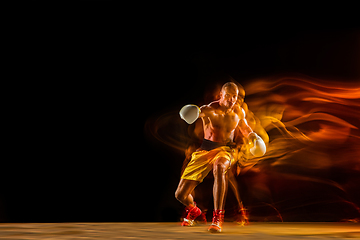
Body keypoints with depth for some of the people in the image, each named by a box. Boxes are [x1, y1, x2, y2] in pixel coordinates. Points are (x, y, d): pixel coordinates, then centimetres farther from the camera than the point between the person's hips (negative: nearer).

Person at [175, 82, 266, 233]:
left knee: (219, 167, -43)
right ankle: (193, 210, 37)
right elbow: (200, 111, -32)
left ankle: (218, 217, -36)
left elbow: (244, 127, 25)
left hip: (226, 149, 0)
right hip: (205, 150, 0)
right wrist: (193, 111, -56)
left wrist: (252, 136, 5)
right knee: (180, 195, -2)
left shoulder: (239, 112, 5)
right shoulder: (210, 109, -9)